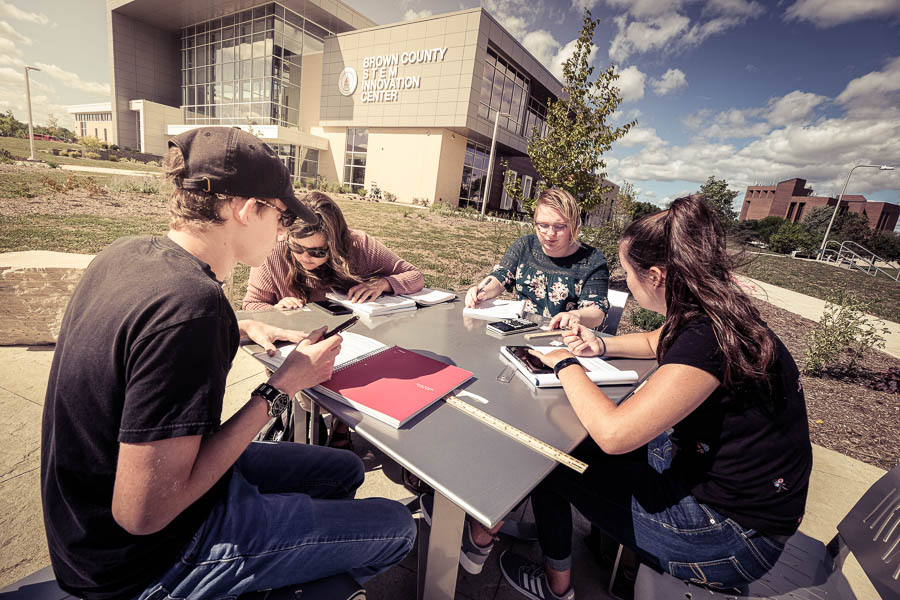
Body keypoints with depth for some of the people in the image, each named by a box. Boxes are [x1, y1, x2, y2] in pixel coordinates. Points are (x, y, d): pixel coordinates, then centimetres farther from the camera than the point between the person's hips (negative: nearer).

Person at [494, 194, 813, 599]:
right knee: (579, 445, 17)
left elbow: (613, 433, -35)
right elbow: (656, 342, 21)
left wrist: (565, 365, -20)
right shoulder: (716, 314, -1)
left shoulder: (708, 338, -31)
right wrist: (602, 347, 4)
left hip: (733, 537, -8)